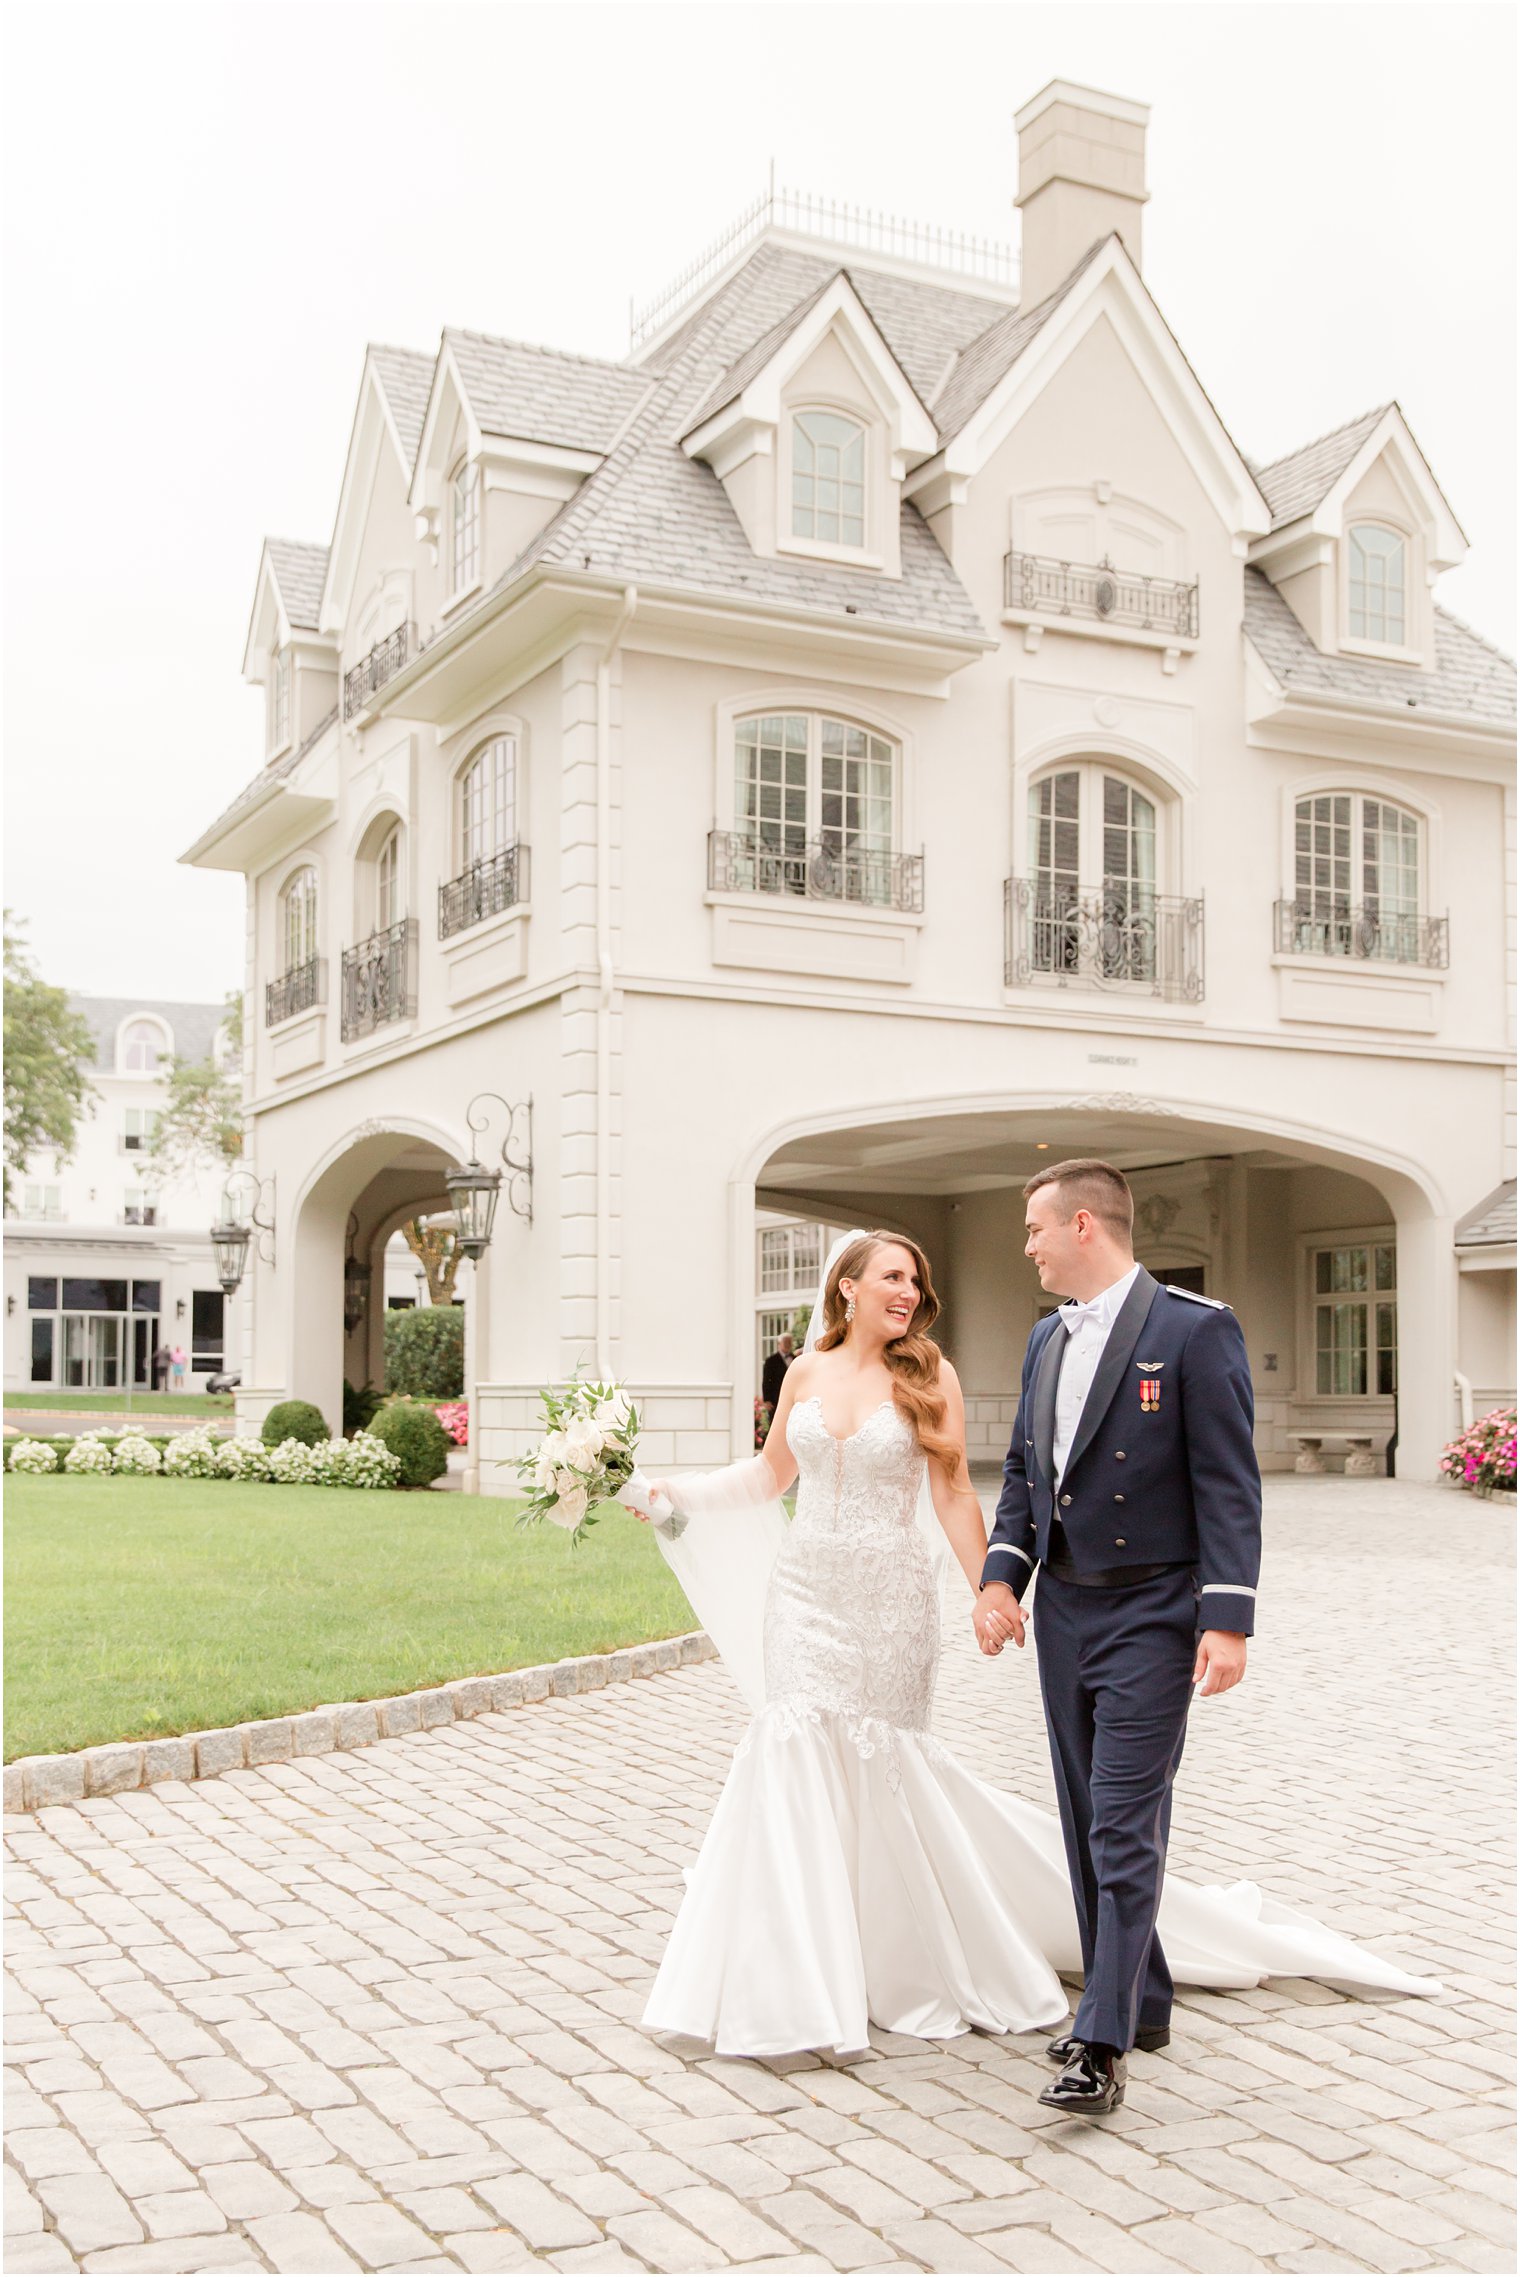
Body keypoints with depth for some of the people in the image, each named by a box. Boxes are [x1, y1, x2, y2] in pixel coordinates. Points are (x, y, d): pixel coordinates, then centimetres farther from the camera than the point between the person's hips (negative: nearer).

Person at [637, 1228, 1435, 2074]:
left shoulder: (929, 1375, -4)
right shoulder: (808, 1372, 4)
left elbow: (954, 1495, -5)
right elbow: (772, 1471, 15)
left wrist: (990, 1591, -10)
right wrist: (682, 1491, 10)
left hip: (889, 1599, -3)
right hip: (804, 1592, 3)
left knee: (884, 1760, 2)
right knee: (799, 1746, 1)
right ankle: (801, 1978, 16)